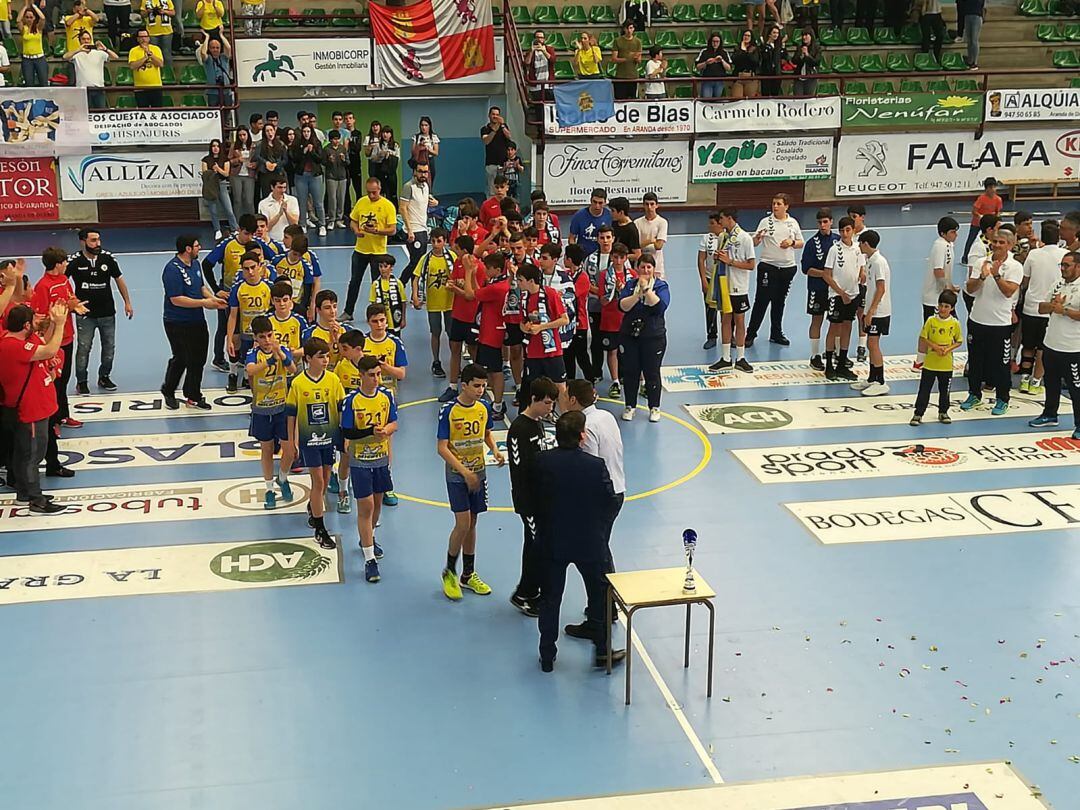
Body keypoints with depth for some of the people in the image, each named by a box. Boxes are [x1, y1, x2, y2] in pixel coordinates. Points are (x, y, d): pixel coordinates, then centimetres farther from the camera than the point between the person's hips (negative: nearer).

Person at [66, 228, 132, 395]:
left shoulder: (108, 258, -3)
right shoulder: (74, 261, -12)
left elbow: (119, 279, 7)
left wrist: (127, 302, 7)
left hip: (108, 313, 3)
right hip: (85, 314, -3)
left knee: (109, 347, 12)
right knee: (84, 348, 2)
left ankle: (104, 377, 30)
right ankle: (81, 382, 16)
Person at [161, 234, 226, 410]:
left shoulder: (195, 263, 9)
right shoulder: (173, 270, -20)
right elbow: (176, 299, -24)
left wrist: (213, 298, 3)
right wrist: (204, 302, -20)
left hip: (197, 321, 8)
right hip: (178, 325, -8)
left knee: (197, 359, 12)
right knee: (181, 359, 1)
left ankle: (193, 396, 24)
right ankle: (168, 392, 24)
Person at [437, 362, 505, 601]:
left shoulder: (484, 407, -2)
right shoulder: (449, 410, -17)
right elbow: (442, 447, -16)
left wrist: (495, 451, -6)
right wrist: (465, 472, -22)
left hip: (478, 473, 5)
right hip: (456, 476, -5)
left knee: (471, 524, 12)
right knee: (462, 523, -10)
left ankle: (468, 575, 25)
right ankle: (449, 572, 10)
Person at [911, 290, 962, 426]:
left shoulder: (955, 323, -4)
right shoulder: (931, 320, -7)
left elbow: (959, 342, 4)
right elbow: (922, 338, -3)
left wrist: (948, 349, -13)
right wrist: (935, 346, -15)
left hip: (946, 364, 1)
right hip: (930, 363, -1)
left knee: (944, 390, 14)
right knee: (924, 389, 3)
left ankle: (943, 412, 30)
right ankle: (918, 414, 9)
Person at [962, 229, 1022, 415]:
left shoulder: (1015, 267, -6)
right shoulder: (982, 262, 3)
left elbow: (1009, 291, -19)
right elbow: (970, 289, -6)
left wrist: (996, 275, -28)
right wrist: (982, 276, -22)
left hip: (1000, 323, -4)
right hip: (977, 320, 4)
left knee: (1001, 363, 4)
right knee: (974, 359, 14)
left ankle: (1002, 400, 17)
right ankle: (974, 394, 29)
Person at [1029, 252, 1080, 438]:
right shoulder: (1058, 285, 11)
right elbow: (1041, 308, 13)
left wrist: (1064, 310, -19)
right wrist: (1052, 305, -7)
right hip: (1051, 345, 8)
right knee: (1051, 383, 20)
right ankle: (1050, 415, 35)